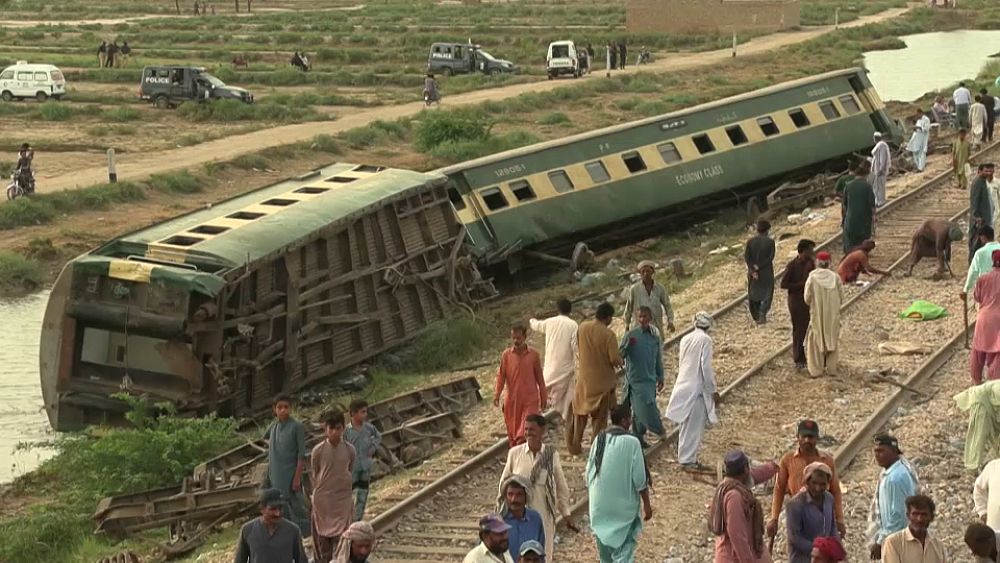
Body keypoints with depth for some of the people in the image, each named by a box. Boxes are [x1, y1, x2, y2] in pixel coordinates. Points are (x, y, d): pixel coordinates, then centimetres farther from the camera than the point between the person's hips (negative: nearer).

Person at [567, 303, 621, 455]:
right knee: (599, 417, 10)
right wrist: (620, 360, 0)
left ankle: (574, 447, 25)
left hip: (584, 380, 4)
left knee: (580, 414, 20)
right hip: (602, 381, -4)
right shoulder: (608, 334, -22)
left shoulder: (582, 327, -6)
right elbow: (615, 360, -22)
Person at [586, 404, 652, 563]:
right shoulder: (631, 443, -16)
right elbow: (640, 478, -13)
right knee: (624, 549, -3)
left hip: (599, 505, 5)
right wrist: (647, 504, -3)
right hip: (624, 505, -5)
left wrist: (591, 496, 20)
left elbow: (589, 473, 6)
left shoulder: (599, 440, -2)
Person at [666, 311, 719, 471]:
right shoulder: (705, 340, -12)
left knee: (689, 426, 15)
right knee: (693, 427, -1)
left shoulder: (686, 339, 9)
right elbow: (706, 367, -16)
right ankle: (688, 461, 2)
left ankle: (688, 458, 21)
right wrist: (713, 390, -8)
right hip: (697, 388, -7)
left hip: (684, 386, 7)